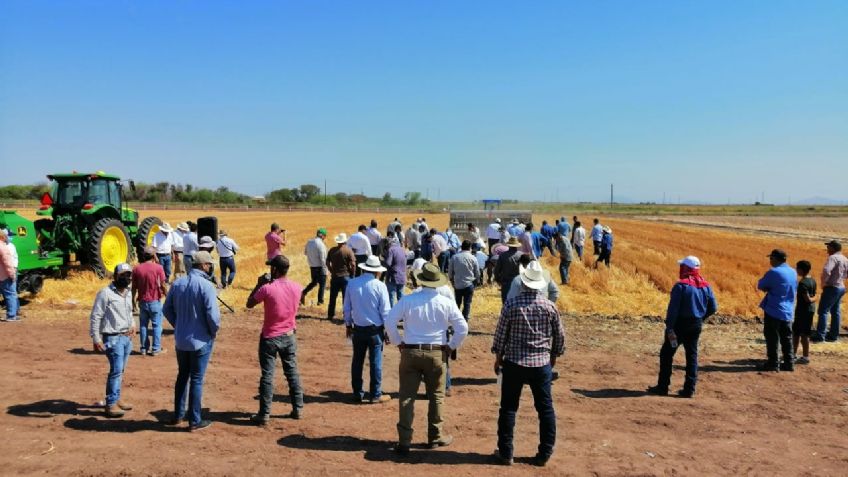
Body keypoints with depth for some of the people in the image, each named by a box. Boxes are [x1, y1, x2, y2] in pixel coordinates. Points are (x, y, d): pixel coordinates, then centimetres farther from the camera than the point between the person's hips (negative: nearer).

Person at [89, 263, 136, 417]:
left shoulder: (128, 293, 11)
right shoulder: (105, 293, -13)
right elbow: (95, 317, -13)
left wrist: (133, 324, 11)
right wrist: (96, 339, -17)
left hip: (127, 337, 7)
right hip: (113, 338, -7)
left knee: (120, 371, 14)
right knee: (116, 370, -10)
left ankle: (116, 398, 25)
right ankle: (111, 404, -2)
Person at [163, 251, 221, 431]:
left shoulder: (177, 284, 1)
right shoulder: (206, 286, -19)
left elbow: (167, 309, 9)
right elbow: (213, 315, -22)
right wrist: (214, 331, -4)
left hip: (180, 340, 6)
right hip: (201, 341, -6)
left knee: (182, 376, 20)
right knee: (196, 380, 4)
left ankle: (178, 415, 30)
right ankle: (194, 421, 12)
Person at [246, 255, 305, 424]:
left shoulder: (267, 288, -19)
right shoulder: (297, 287, -5)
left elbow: (249, 304, -5)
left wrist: (259, 284, 1)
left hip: (270, 337, -4)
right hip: (289, 336, 4)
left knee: (267, 375, 2)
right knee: (292, 372, 15)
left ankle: (264, 414, 7)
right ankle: (298, 409, 21)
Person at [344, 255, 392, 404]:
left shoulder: (352, 284, -1)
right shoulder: (379, 286, -13)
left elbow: (347, 308, 6)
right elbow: (385, 311, -9)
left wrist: (348, 325, 18)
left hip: (358, 329, 4)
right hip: (375, 329, -3)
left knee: (357, 361, 13)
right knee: (375, 362, 5)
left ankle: (358, 393, 21)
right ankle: (376, 395, 12)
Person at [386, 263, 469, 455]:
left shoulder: (408, 300, -7)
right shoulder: (446, 303, -5)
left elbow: (389, 321, -9)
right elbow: (463, 328, -5)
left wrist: (398, 342, 4)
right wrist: (451, 346, 7)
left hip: (410, 352, 0)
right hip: (436, 354, 1)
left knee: (407, 396, 6)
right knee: (436, 396, 16)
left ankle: (404, 441, 6)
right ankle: (435, 437, 26)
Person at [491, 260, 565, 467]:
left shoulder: (511, 304, -10)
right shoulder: (550, 306, -3)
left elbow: (501, 334, -5)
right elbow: (560, 336, 5)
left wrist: (498, 357, 9)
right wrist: (554, 356, 22)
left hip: (514, 363, -1)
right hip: (542, 364, 2)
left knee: (508, 408, 9)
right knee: (546, 409, 12)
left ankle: (506, 453, 15)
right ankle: (544, 454, 18)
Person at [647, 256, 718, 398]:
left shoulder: (681, 286, -16)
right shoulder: (705, 286, 3)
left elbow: (673, 308, -19)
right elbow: (713, 308, 7)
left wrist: (669, 327, -17)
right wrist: (700, 318, 17)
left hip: (680, 324, -6)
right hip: (697, 325, 6)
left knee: (667, 353, 6)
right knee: (692, 356, 13)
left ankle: (662, 387, 8)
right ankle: (689, 389, 12)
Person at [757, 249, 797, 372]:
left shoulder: (773, 272, -16)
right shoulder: (793, 272, 7)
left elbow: (760, 286, -7)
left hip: (773, 311, -7)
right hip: (787, 311, 7)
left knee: (772, 338, 0)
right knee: (786, 338, 13)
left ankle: (773, 363, 3)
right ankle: (789, 363, 17)